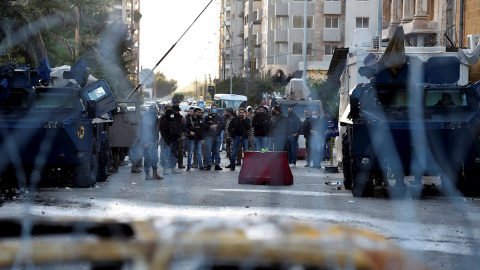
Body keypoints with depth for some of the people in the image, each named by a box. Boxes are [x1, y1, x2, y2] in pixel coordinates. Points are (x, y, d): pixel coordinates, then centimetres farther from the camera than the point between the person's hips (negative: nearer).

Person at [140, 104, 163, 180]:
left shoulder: (155, 117, 11)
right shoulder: (145, 117, -8)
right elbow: (142, 130, -11)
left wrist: (157, 139, 10)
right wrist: (145, 142, -12)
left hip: (154, 140, 6)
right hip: (147, 141, -6)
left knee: (155, 157, 8)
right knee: (148, 158, -3)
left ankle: (155, 174, 10)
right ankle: (147, 175, 0)